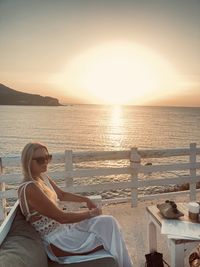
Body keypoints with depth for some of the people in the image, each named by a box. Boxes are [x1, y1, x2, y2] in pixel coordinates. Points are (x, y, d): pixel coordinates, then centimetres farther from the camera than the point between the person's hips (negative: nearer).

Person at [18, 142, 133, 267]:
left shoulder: (43, 177, 1)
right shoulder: (29, 188, -26)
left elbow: (62, 194, 18)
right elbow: (61, 217, -25)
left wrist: (85, 199, 6)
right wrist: (91, 213, -13)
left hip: (63, 226, 8)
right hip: (57, 242, -8)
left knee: (108, 222, -3)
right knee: (110, 239, -5)